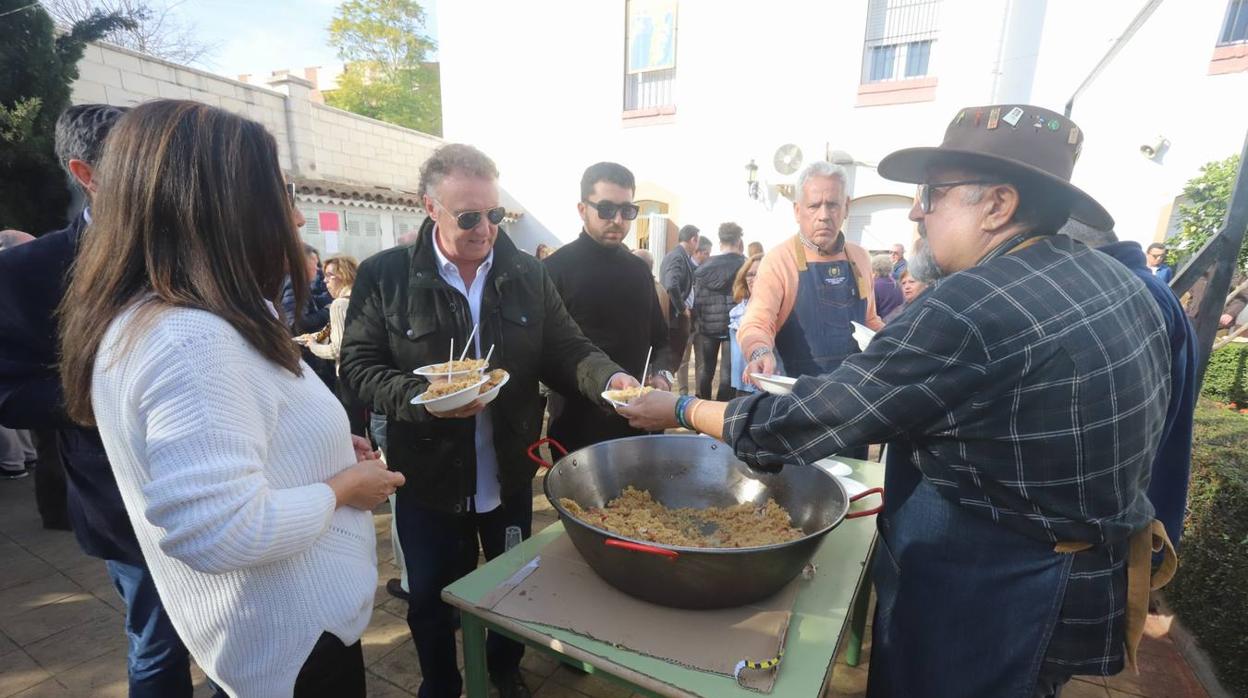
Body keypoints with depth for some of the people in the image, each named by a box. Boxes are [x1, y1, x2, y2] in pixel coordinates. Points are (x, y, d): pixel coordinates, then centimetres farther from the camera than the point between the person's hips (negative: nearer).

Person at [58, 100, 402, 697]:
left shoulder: (143, 318, 3)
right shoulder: (190, 340, -32)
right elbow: (224, 532, -35)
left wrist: (322, 449, 4)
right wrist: (342, 487, -20)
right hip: (293, 637, -9)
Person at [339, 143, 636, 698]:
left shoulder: (528, 276, -4)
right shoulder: (384, 275, -10)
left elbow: (566, 351, -3)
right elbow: (358, 364, -9)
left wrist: (609, 377, -22)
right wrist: (423, 398, -26)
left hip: (510, 475, 3)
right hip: (428, 478, -2)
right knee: (431, 600, 20)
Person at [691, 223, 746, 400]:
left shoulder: (704, 267, 0)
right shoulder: (744, 265, -8)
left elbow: (696, 299, -1)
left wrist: (697, 321, 6)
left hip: (707, 325, 3)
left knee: (705, 370, 13)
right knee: (727, 371, 4)